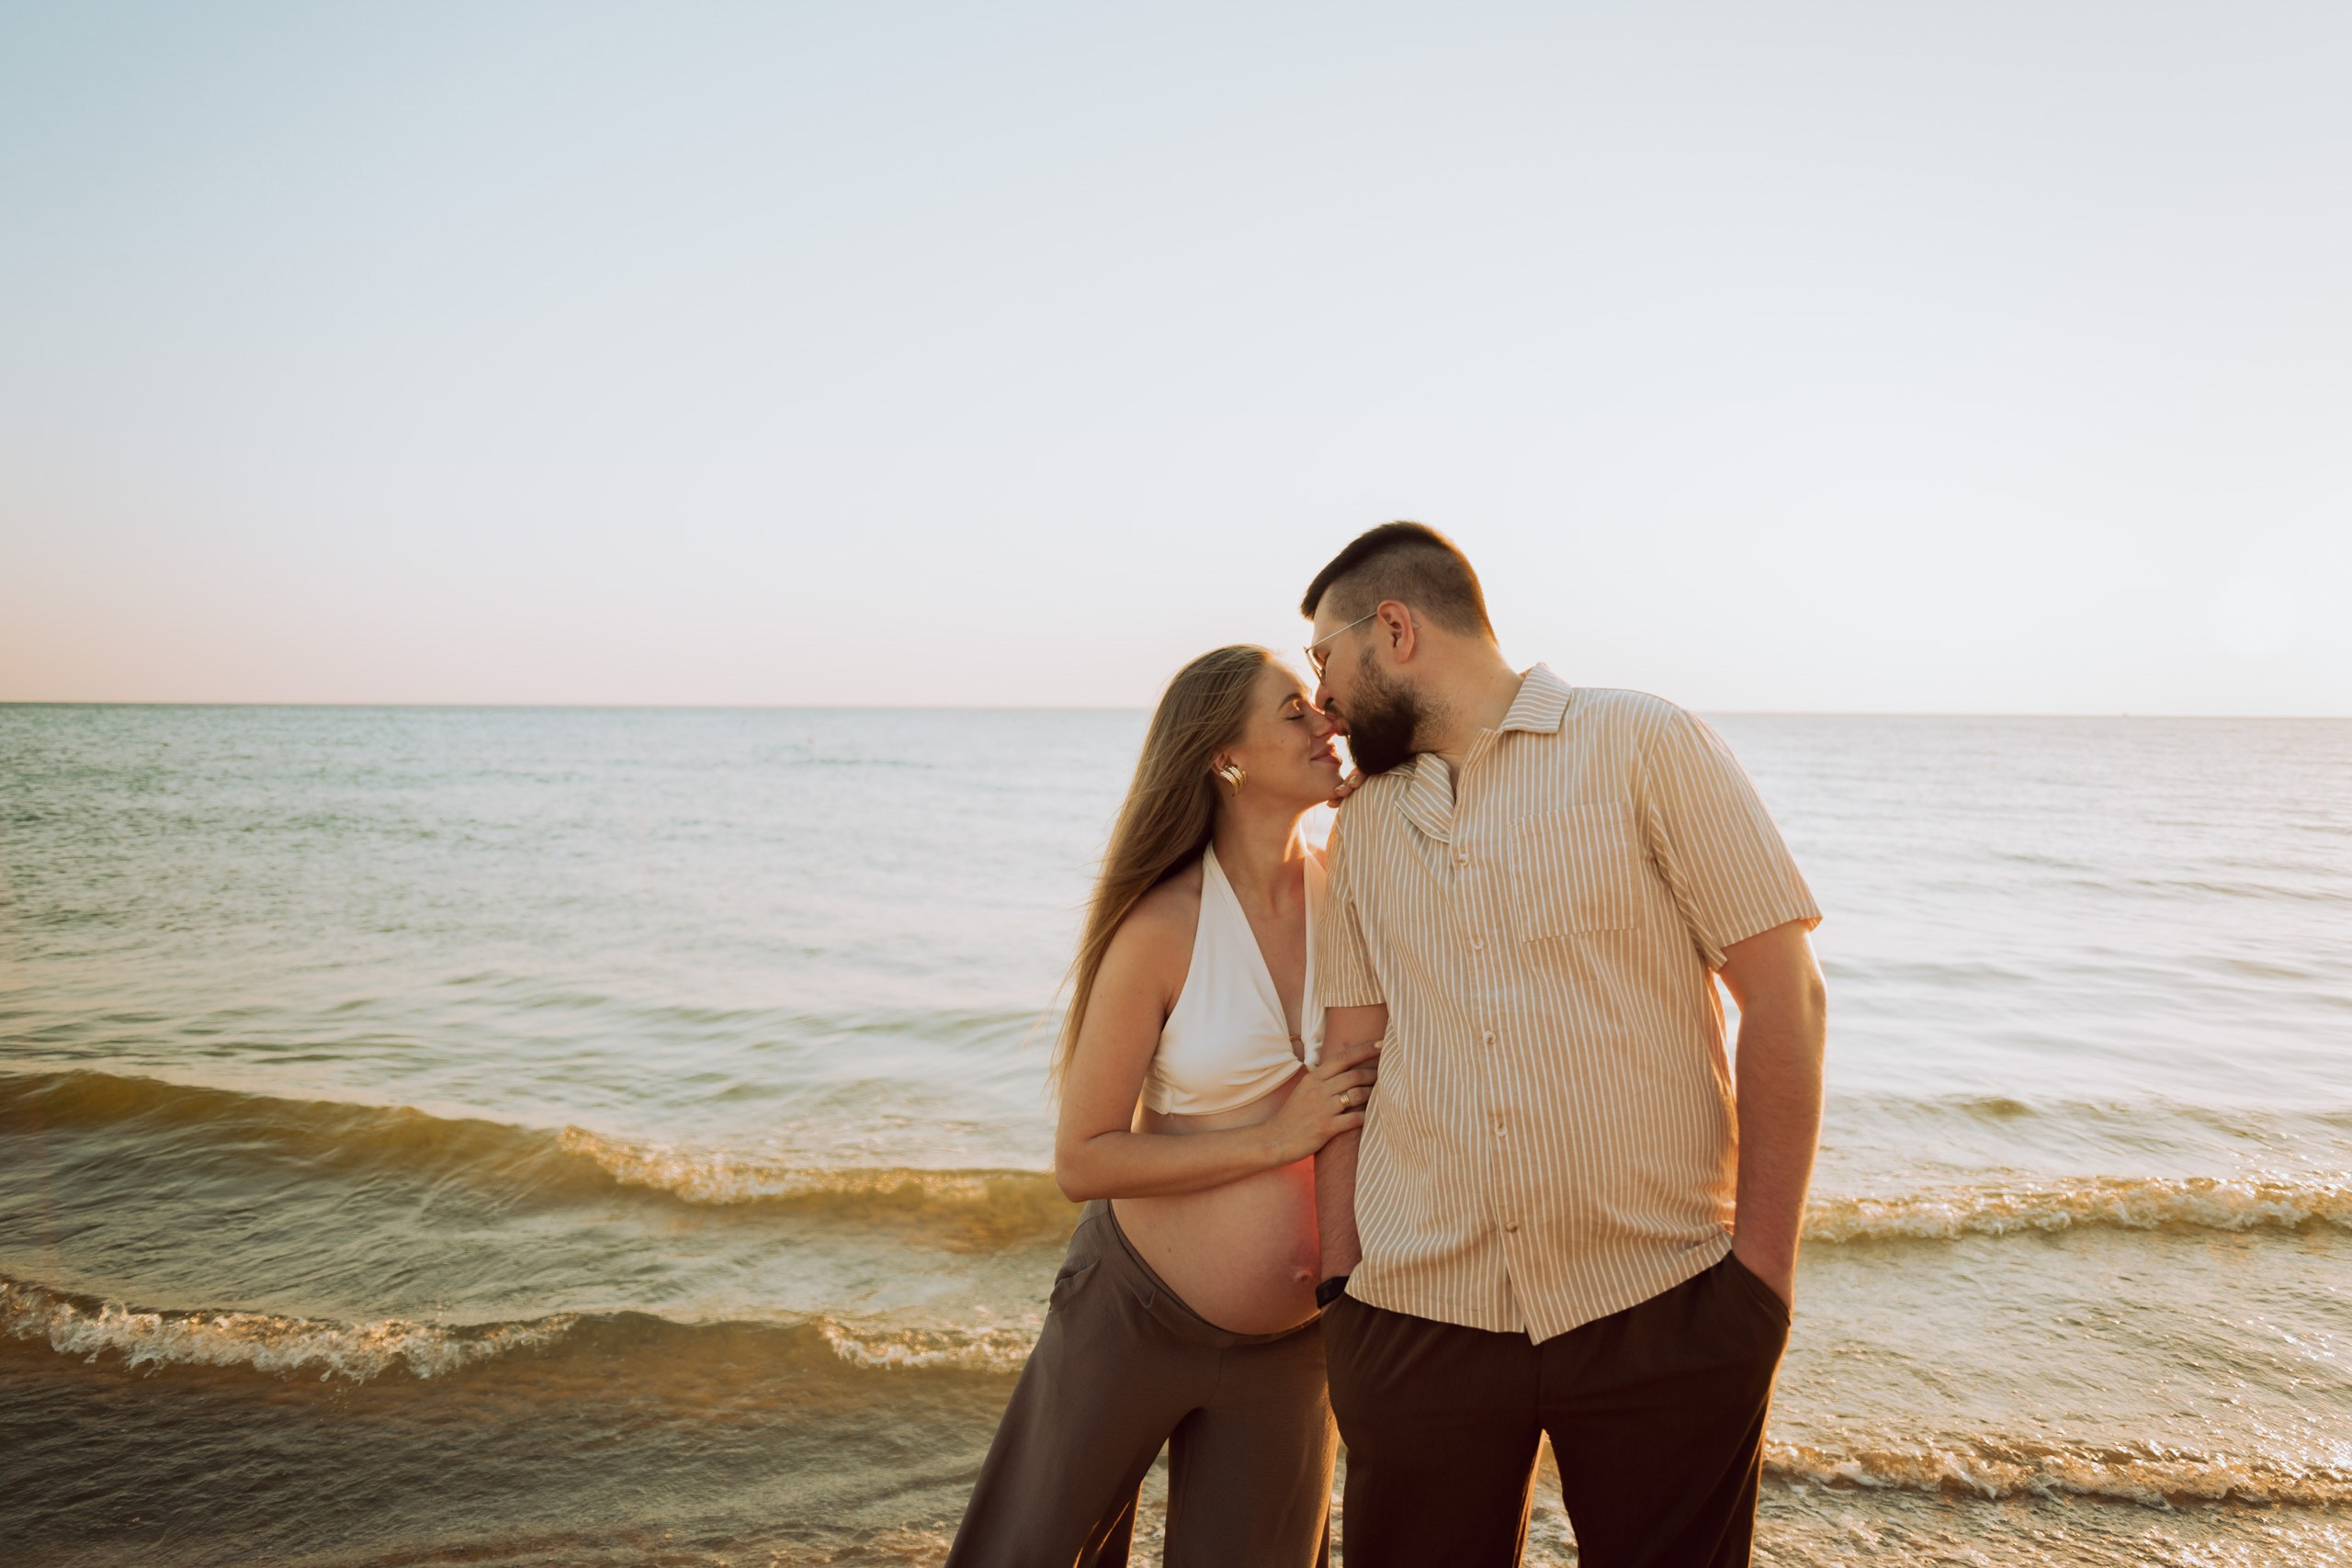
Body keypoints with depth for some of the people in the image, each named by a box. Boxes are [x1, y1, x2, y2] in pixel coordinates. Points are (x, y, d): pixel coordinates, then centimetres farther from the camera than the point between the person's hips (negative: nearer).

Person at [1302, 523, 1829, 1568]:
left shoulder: (1641, 743, -3)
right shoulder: (1362, 826, 11)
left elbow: (1785, 991, -5)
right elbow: (1347, 1054, 10)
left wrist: (1764, 1259, -10)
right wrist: (1336, 1277, 3)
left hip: (1661, 1313, -3)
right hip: (1415, 1316, 4)